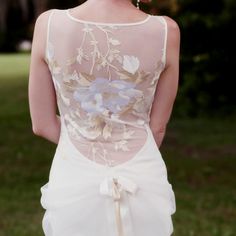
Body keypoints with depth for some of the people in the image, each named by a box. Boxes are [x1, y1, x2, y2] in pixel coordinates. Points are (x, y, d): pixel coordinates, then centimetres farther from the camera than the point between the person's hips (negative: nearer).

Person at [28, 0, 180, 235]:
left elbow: (42, 124, -2)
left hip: (75, 189, 0)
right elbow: (157, 128, 0)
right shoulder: (166, 31, -13)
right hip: (143, 189, 0)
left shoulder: (49, 24, -12)